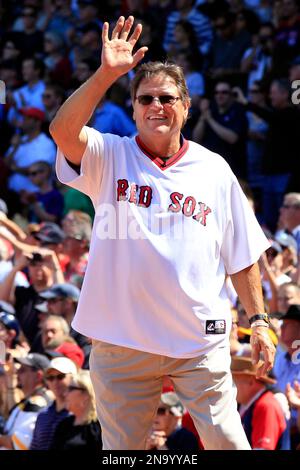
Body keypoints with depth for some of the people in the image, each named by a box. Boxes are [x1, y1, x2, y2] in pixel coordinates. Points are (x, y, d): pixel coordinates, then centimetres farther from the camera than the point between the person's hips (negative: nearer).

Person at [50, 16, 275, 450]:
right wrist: (105, 74, -26)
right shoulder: (109, 157, 4)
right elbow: (62, 131, -18)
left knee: (225, 439, -4)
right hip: (121, 340, 0)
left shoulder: (214, 170, 8)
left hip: (200, 338, 0)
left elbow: (242, 256, 11)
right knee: (121, 446, 8)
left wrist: (258, 321, 6)